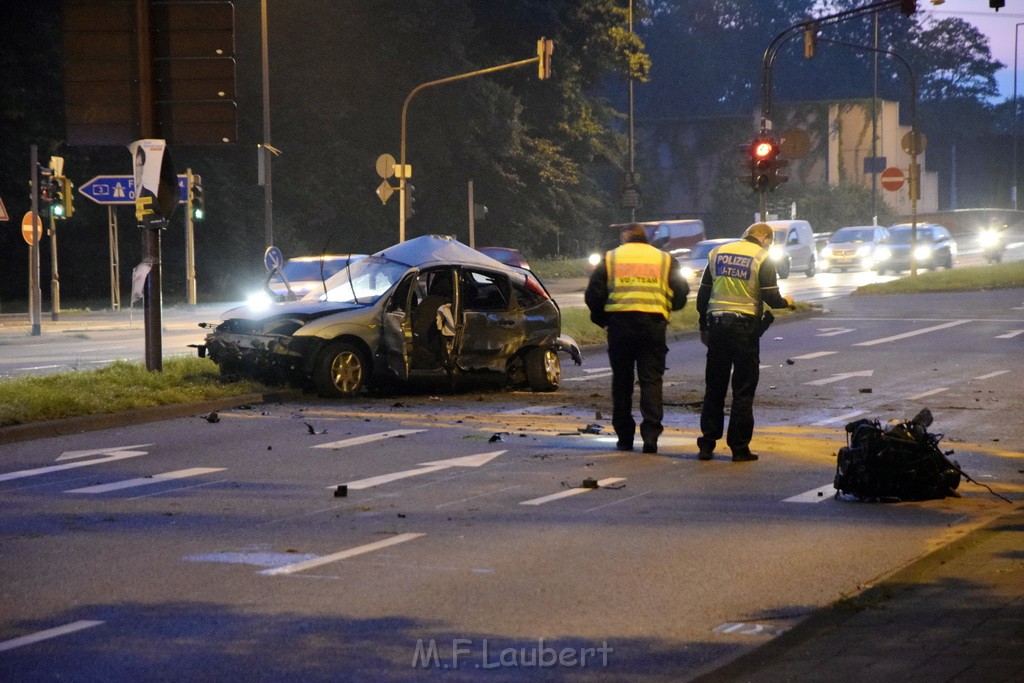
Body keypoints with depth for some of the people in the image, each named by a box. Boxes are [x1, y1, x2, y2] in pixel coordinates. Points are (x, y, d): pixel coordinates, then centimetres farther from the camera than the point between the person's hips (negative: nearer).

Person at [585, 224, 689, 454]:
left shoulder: (610, 259, 11)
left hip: (620, 324, 0)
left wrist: (602, 319, 20)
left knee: (622, 381, 11)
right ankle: (651, 435, -12)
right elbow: (680, 295, 10)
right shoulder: (664, 260, 13)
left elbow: (593, 295, 6)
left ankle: (624, 436, 12)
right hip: (654, 323, 0)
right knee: (651, 380, 2)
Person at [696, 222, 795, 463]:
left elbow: (703, 294, 11)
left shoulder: (717, 253, 10)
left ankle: (707, 444, 9)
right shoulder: (762, 258, -5)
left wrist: (704, 326, 18)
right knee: (743, 390, 3)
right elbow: (771, 298, -9)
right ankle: (739, 447, 3)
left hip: (717, 323, 4)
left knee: (714, 388, 10)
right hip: (745, 327, -4)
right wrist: (786, 302, 13)